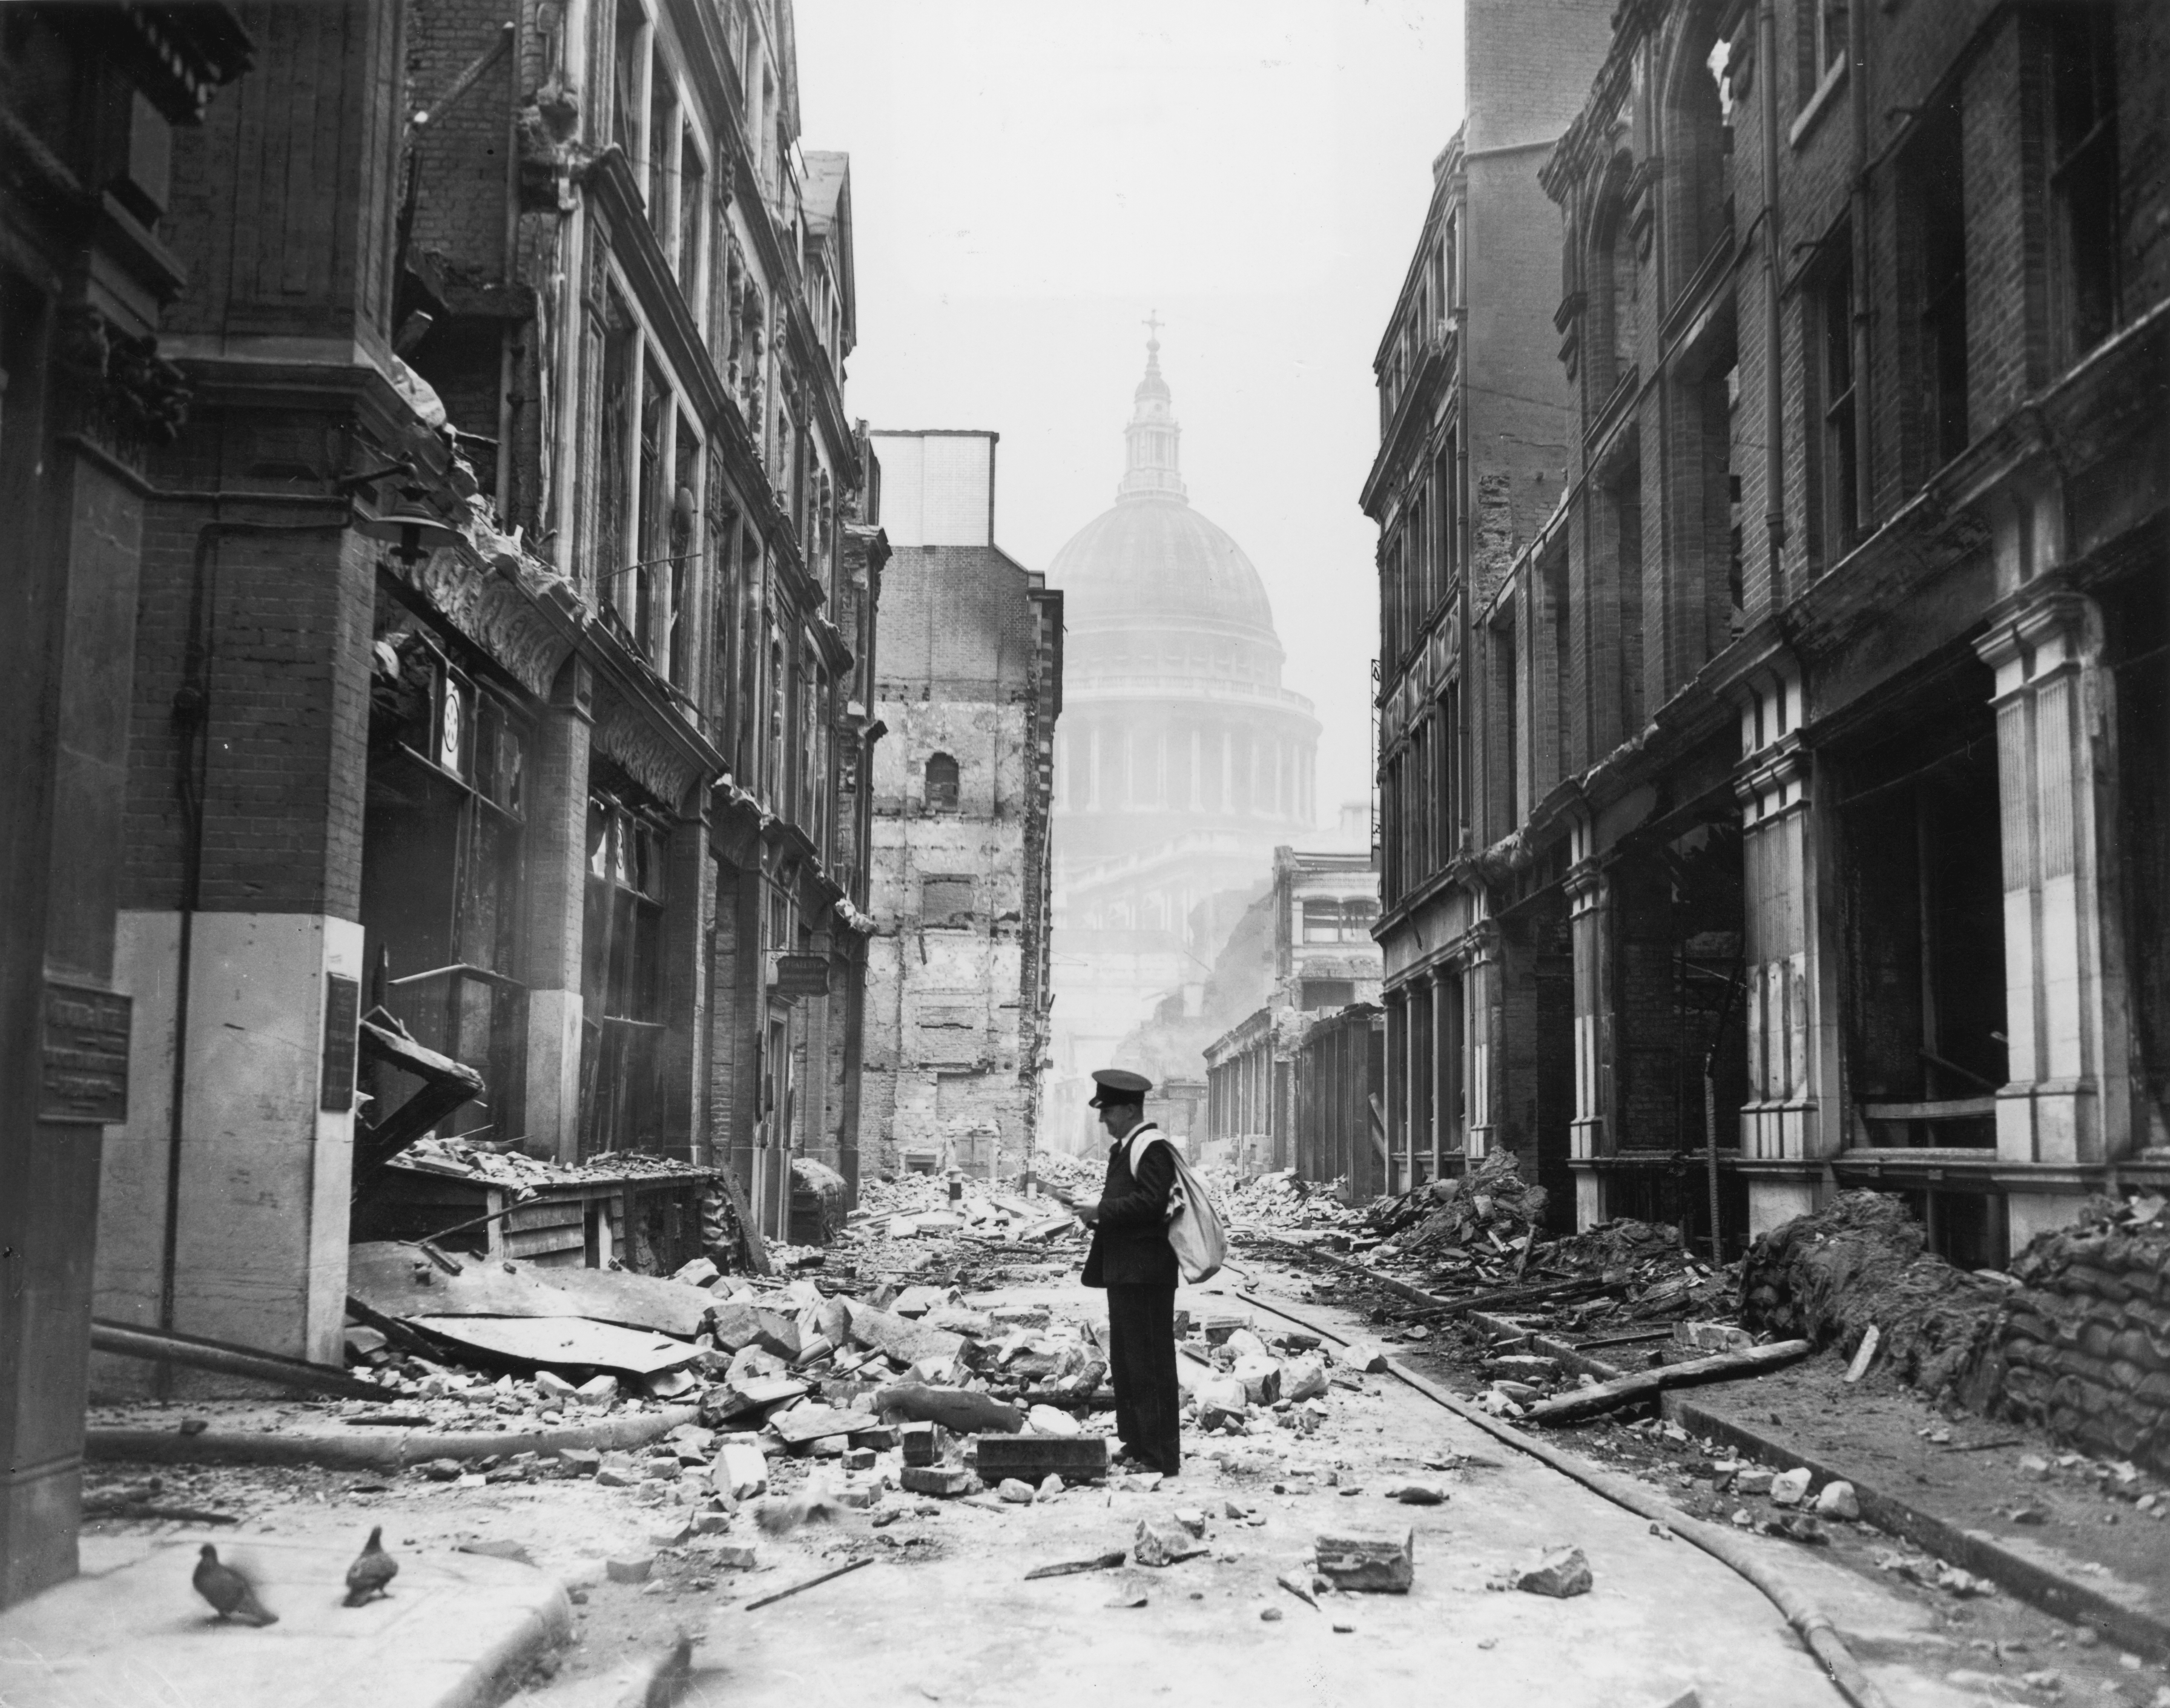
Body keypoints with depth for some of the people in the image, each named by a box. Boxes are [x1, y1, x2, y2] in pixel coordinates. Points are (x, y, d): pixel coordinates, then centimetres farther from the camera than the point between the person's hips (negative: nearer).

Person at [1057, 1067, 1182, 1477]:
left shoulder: (1152, 1148, -14)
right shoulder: (1125, 1147, 17)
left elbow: (1151, 1203, -23)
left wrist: (1100, 1211, -19)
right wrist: (1094, 1211, 5)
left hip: (1145, 1272, -11)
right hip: (1124, 1271, 11)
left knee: (1150, 1364, -6)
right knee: (1125, 1363, 15)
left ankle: (1161, 1457, -1)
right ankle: (1136, 1445, 23)